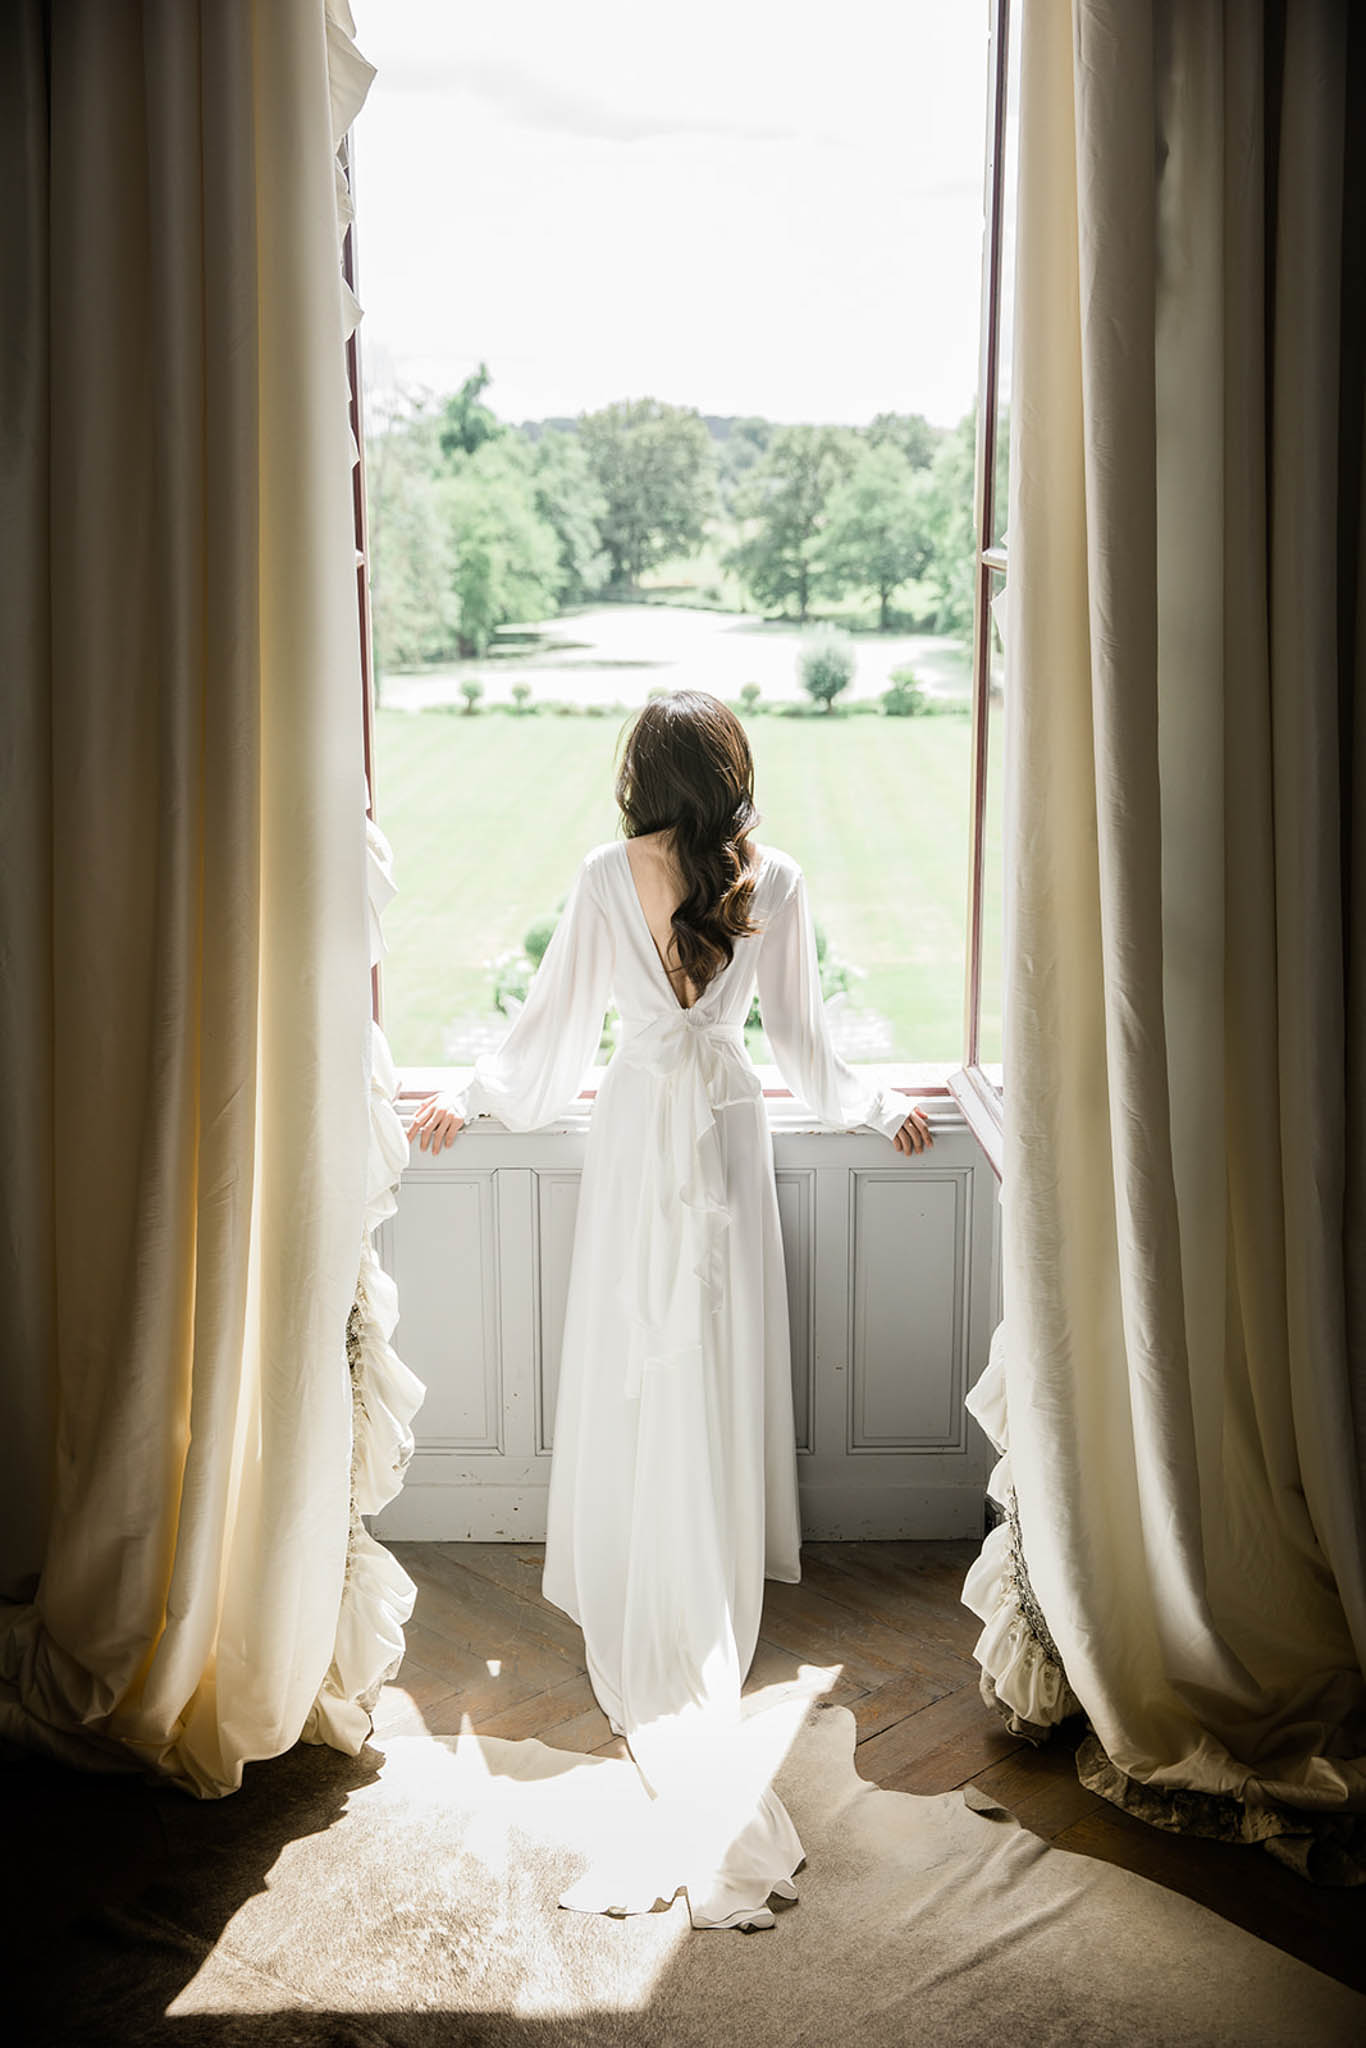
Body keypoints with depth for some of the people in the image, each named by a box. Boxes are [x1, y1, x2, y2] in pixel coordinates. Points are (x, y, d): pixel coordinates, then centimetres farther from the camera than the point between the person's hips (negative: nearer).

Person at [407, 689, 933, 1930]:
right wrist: (878, 1110, 15)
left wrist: (471, 1099, 14)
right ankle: (713, 1614, 20)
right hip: (730, 1137, 1)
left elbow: (554, 1019, -2)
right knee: (719, 1378, 10)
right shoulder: (775, 883, -7)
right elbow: (802, 1038, -1)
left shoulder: (607, 879, -9)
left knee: (631, 1376, 10)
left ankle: (635, 1611, 19)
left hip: (633, 1137, 0)